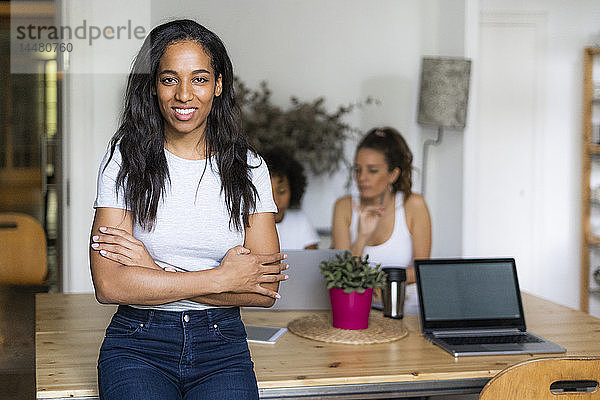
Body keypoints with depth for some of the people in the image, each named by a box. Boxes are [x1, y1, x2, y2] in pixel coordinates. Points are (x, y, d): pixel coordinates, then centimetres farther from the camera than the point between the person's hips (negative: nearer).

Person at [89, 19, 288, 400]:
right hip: (139, 344, -1)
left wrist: (155, 271, -12)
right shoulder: (125, 161, -1)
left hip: (222, 344, 1)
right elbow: (109, 285, -11)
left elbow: (266, 290, -4)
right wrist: (222, 277, -12)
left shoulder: (249, 167, 4)